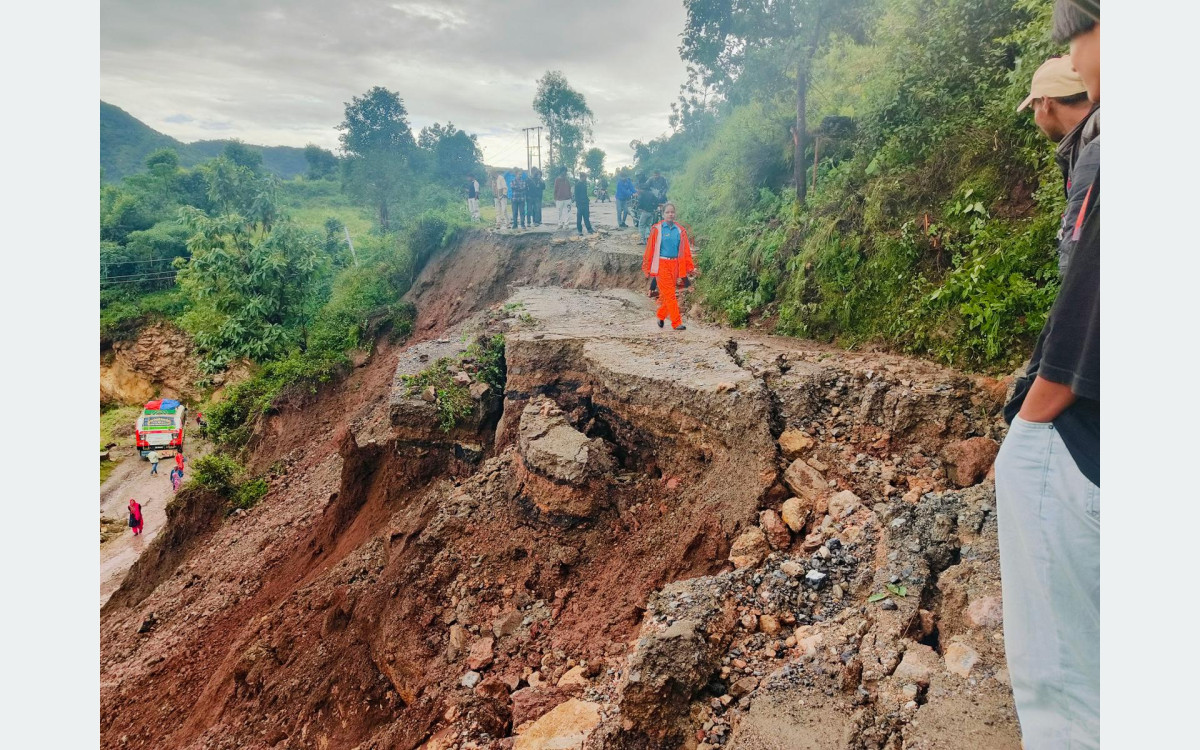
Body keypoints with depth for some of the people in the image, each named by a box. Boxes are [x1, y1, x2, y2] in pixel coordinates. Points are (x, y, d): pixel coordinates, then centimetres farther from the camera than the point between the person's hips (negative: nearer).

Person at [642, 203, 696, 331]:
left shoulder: (680, 230, 8)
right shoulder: (657, 229, -2)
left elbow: (686, 250, 9)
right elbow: (650, 249, -1)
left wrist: (690, 267, 5)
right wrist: (647, 268, -2)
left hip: (675, 265, 4)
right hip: (662, 265, -4)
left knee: (666, 293, 11)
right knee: (670, 294, -7)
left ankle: (661, 316, 31)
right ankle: (677, 323, -6)